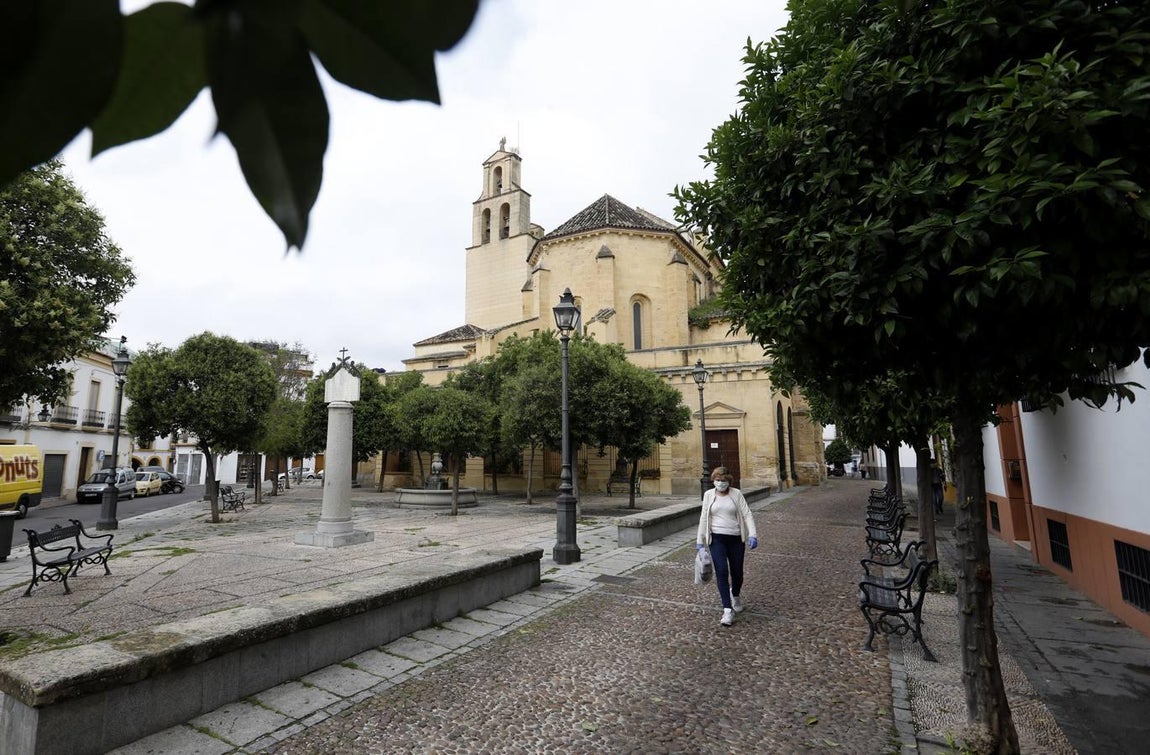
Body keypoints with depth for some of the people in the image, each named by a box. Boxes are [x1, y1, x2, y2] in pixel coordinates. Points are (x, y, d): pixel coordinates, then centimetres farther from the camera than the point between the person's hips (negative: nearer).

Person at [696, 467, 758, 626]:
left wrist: (752, 534, -17)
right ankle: (728, 610, -9)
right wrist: (699, 541, 5)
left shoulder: (736, 494, 0)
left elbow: (747, 514, -4)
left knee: (737, 572, 10)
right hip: (717, 539, 0)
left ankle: (735, 595, 43)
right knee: (722, 571, -14)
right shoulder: (708, 495, 4)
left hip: (736, 539, 0)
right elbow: (703, 518, 7)